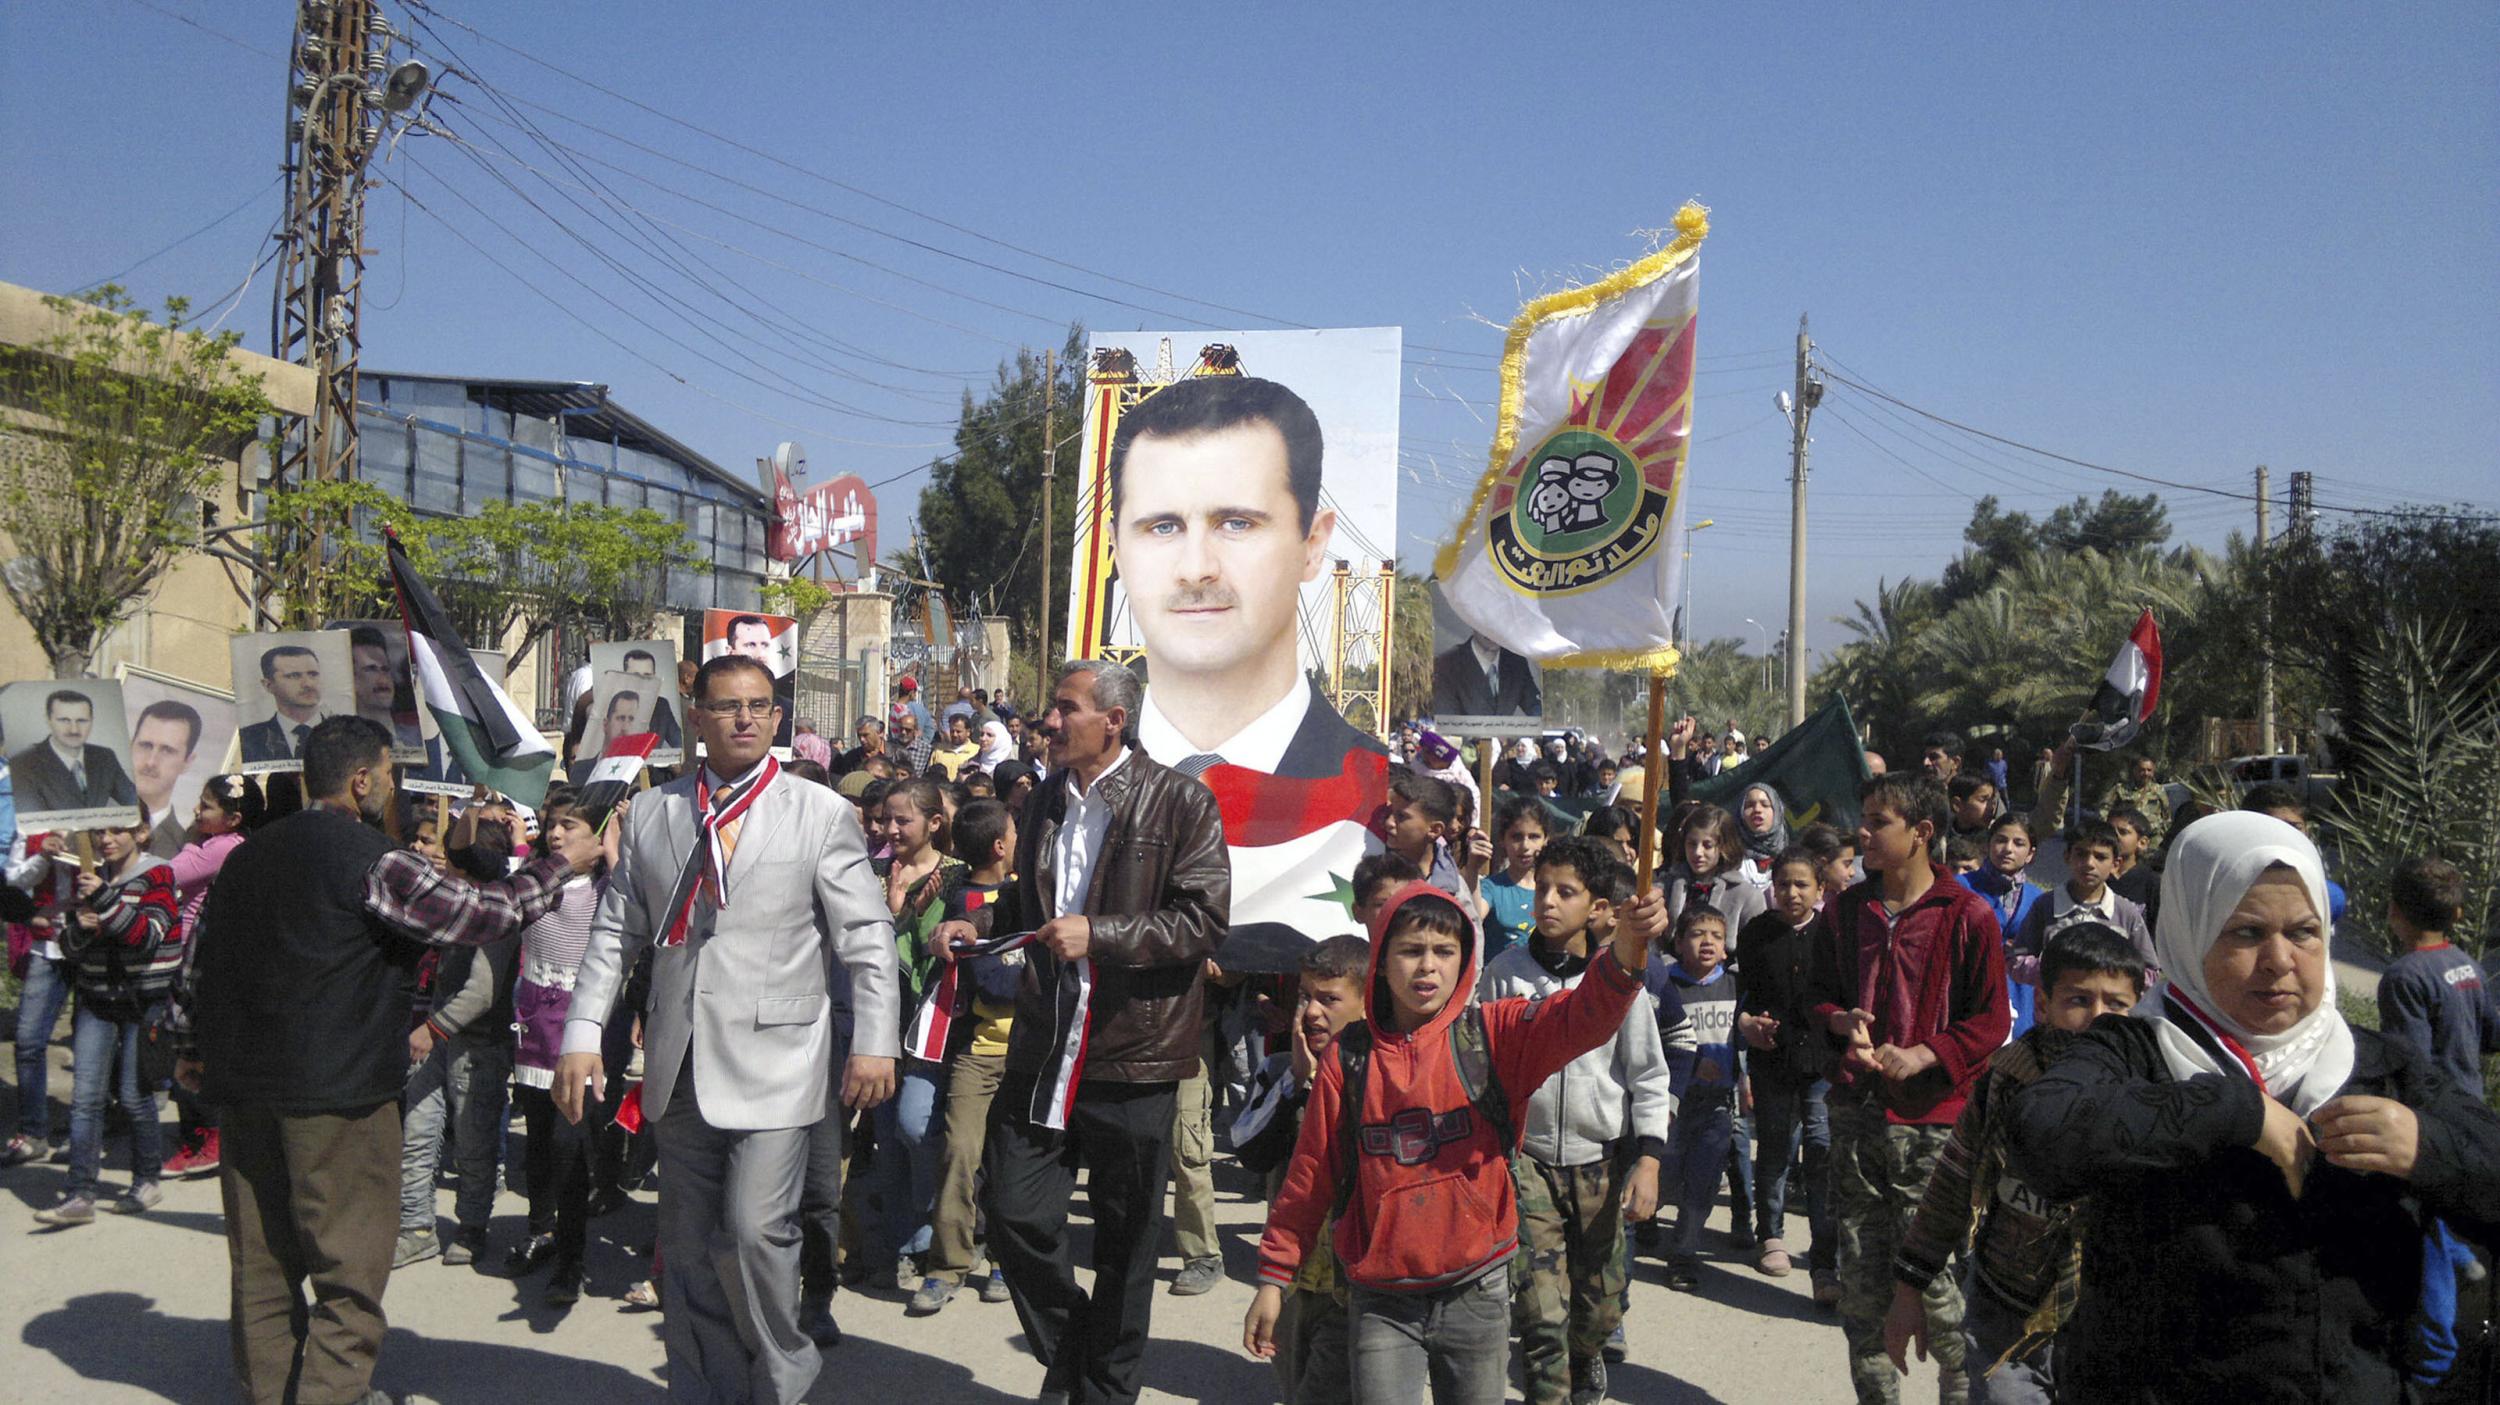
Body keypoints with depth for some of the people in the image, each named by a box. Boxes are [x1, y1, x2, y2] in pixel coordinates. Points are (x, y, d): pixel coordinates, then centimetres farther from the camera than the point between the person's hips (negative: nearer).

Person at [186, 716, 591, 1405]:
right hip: (335, 1090, -8)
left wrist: (206, 1050, 32)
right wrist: (561, 862, 2)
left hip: (242, 1088, 8)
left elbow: (207, 955, 20)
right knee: (350, 1265, 1)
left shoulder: (246, 855, 11)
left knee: (263, 1259, 15)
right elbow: (484, 912, -11)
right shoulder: (373, 862, -13)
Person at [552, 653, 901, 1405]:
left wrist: (874, 1041, -9)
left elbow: (868, 936, -2)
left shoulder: (822, 813, 1)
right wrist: (581, 1035, 3)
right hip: (680, 1064, 4)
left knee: (755, 1229, -12)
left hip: (774, 1059, -4)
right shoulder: (649, 814, 11)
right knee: (689, 1245, 10)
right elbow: (615, 934, 12)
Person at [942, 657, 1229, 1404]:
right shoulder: (1042, 802, 12)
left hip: (1133, 1052, -5)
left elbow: (1205, 921, -14)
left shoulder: (1181, 802, -8)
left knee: (1125, 1237, 9)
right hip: (1043, 1050, 5)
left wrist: (1098, 934, -21)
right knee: (1017, 1217, 3)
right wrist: (978, 927, 6)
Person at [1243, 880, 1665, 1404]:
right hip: (1382, 1300, 0)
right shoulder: (1350, 1059, -2)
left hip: (1476, 1294, 0)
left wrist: (1627, 948, -41)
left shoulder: (1492, 1034, -4)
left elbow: (1581, 1017, -23)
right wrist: (1273, 1278, 6)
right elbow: (1309, 1178, 5)